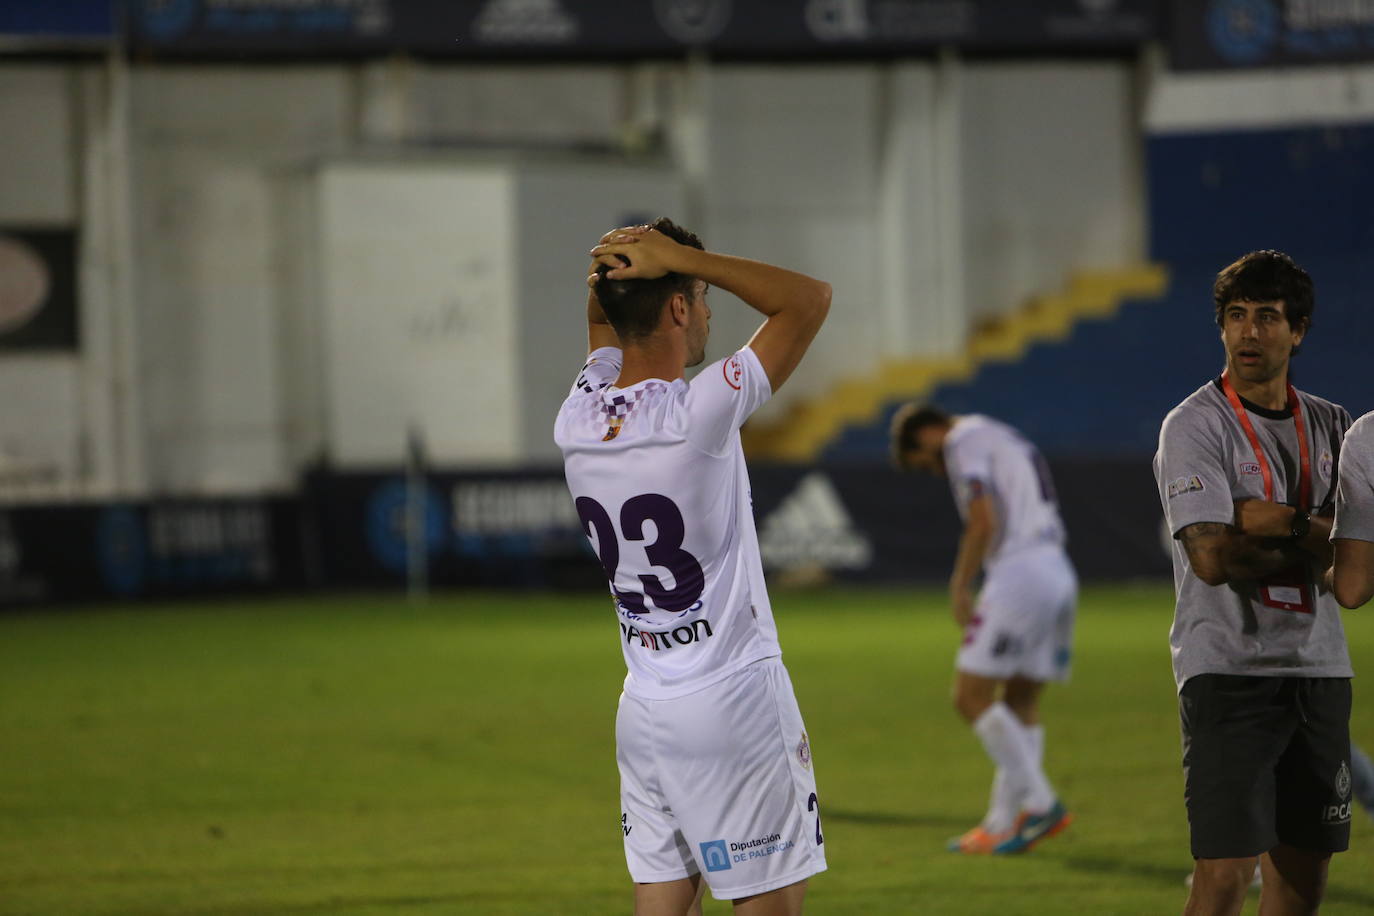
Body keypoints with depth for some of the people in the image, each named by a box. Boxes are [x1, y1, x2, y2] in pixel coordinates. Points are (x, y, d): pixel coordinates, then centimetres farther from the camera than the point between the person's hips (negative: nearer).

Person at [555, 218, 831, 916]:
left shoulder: (576, 419, 1)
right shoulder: (697, 413, -18)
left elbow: (602, 321, 23)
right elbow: (810, 298, -10)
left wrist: (609, 271, 0)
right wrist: (678, 257, -12)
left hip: (643, 710, 7)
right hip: (734, 701, -7)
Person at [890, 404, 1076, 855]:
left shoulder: (964, 441, -1)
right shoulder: (1009, 440, 26)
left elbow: (984, 523, -14)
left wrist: (960, 586, -7)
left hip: (1019, 575, -9)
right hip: (1059, 572, 9)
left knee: (972, 695, -6)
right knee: (1021, 703, 10)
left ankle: (1039, 804, -9)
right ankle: (1002, 824, 9)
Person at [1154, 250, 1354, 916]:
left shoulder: (1330, 426, 12)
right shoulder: (1194, 426, -6)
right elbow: (1214, 558, -16)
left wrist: (1278, 520, -15)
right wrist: (1315, 538, -6)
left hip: (1319, 668, 6)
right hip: (1229, 671, -6)